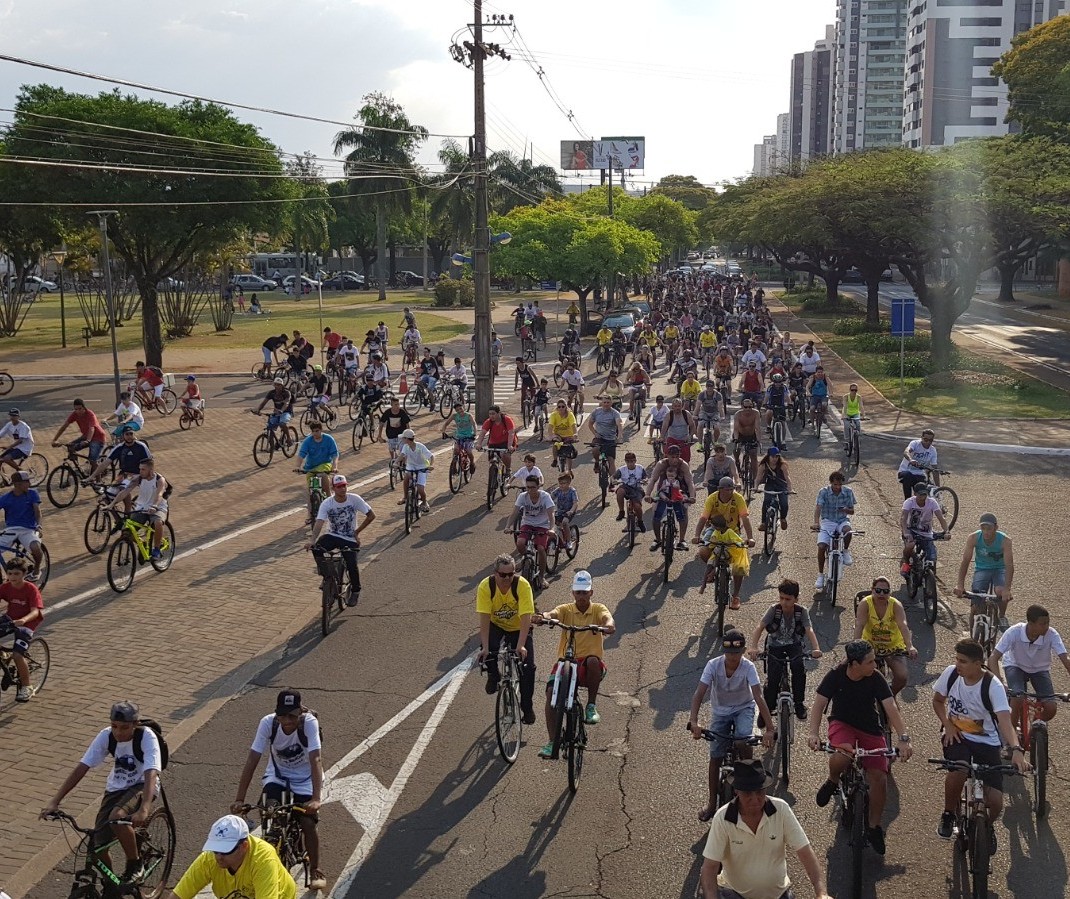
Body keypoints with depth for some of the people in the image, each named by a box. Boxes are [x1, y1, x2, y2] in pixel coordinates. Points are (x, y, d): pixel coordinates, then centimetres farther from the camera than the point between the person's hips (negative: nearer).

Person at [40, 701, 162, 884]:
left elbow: (151, 774, -36)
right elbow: (81, 768, -16)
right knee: (98, 849, -7)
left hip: (142, 786, -4)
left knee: (117, 817, -35)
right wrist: (54, 802, -23)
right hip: (116, 787, 4)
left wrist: (144, 809, -51)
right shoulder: (106, 736, -15)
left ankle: (135, 865, -10)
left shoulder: (146, 737, -25)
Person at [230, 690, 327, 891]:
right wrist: (239, 798, -32)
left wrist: (316, 798, -47)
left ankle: (315, 871, 12)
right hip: (277, 775, 1)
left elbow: (315, 760, -36)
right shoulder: (267, 723, -25)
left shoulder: (310, 722, -29)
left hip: (305, 778, -1)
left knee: (308, 823, -13)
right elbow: (252, 760, -26)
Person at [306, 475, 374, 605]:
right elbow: (319, 522, -25)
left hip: (350, 539, -1)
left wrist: (357, 531, -6)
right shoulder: (327, 503, -13)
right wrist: (312, 540, -41)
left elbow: (371, 516, -6)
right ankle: (326, 577, -6)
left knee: (352, 566, -18)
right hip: (333, 536, 1)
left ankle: (355, 591, 13)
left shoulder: (355, 499, -13)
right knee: (316, 548, -28)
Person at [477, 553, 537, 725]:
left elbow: (526, 618, -32)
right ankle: (493, 675, 2)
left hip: (518, 628, 0)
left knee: (528, 666, -14)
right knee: (487, 651, -31)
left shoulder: (523, 585, -28)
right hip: (496, 625, 1)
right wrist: (485, 647, -36)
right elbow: (484, 619, -28)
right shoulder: (485, 586, -25)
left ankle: (527, 707, 7)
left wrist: (521, 646, -42)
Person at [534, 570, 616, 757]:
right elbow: (552, 614, -15)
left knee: (593, 660, -36)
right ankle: (552, 742, -15)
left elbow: (609, 620, -17)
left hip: (591, 668, -1)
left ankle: (591, 706, -16)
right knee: (552, 692, -22)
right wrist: (542, 617, -40)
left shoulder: (598, 609, 5)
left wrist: (608, 626, -43)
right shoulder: (566, 609, 7)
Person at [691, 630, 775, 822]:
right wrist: (693, 722, -42)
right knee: (715, 757, 1)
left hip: (744, 708, -2)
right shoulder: (713, 665, -23)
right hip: (720, 711, 2)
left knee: (743, 740, -30)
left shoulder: (748, 667, -24)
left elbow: (758, 697, -31)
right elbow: (699, 694, -28)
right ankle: (712, 803, 17)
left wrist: (770, 728, -40)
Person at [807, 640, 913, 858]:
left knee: (879, 778, -12)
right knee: (842, 756, -36)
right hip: (842, 723, -2)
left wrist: (903, 739, -35)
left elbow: (891, 708, -23)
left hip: (870, 728, 2)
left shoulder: (876, 679, -16)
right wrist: (814, 733, -37)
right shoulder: (835, 676, -17)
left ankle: (874, 826, 11)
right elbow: (819, 704, -21)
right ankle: (832, 781, 0)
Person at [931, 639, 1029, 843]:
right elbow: (937, 701, 7)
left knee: (995, 801, -13)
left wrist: (1016, 750, -49)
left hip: (987, 742, -1)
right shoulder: (951, 673, -11)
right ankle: (948, 815, -4)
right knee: (958, 771, -33)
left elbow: (1005, 721, -33)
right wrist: (948, 725, -10)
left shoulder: (993, 686, -21)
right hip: (956, 735, 1)